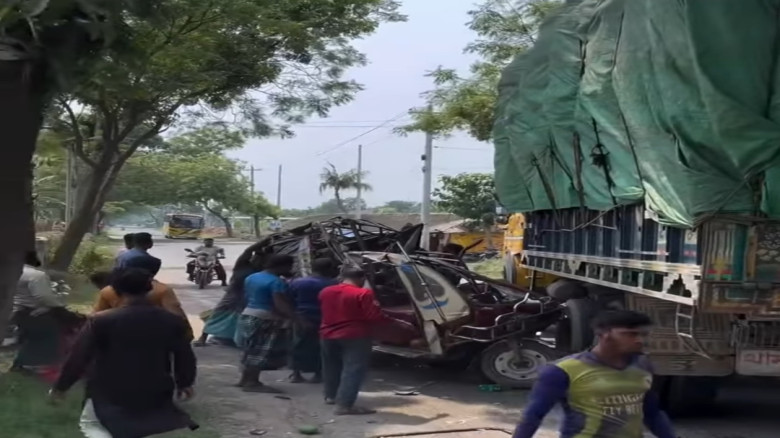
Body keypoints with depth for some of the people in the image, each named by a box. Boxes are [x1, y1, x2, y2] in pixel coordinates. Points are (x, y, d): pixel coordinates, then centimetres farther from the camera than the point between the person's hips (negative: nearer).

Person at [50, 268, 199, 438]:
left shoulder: (101, 320, -15)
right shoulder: (172, 321, -8)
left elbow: (78, 359, -11)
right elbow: (185, 358, 1)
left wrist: (60, 387, 5)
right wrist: (185, 384, 21)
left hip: (111, 394, -5)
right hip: (156, 395, 5)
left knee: (89, 423, 20)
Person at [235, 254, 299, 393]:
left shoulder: (251, 277, 10)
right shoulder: (276, 282, -17)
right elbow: (281, 305, -25)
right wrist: (298, 320, -28)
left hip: (248, 316, 9)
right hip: (265, 320, -9)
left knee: (252, 351, 16)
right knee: (262, 353, -5)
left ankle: (245, 379, 21)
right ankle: (252, 383, -5)